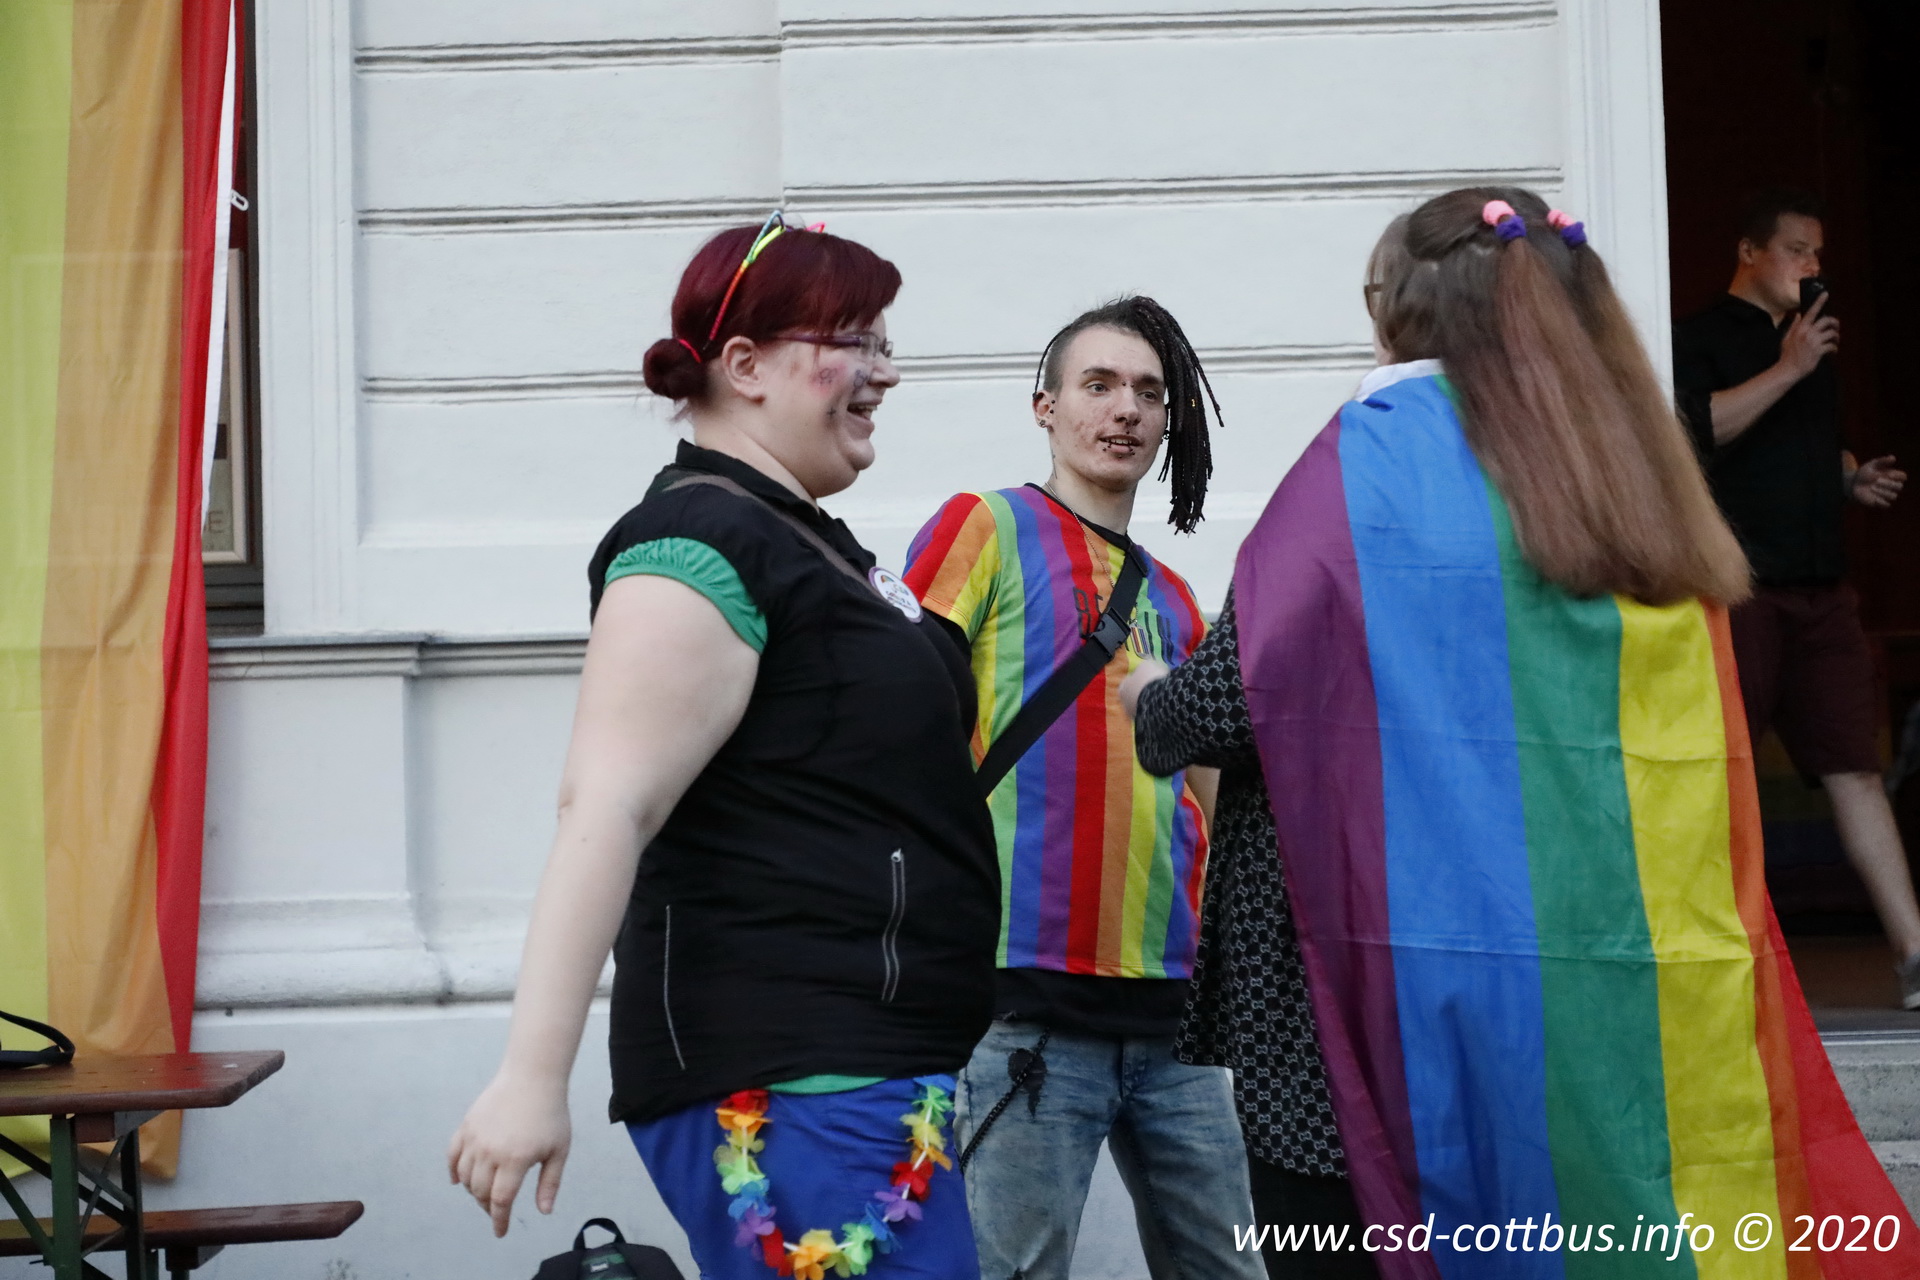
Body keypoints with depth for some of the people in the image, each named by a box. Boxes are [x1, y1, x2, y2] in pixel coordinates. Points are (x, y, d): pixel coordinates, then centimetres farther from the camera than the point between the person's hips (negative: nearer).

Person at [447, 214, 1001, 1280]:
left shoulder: (805, 542, 18)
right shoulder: (701, 545, -13)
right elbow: (607, 811, -23)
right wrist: (532, 1077, -29)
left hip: (858, 1069, 10)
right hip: (788, 1088, -10)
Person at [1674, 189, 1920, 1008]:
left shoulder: (1809, 344, 23)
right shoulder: (1702, 339, -1)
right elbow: (1699, 428, -18)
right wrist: (1787, 371, -17)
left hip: (1819, 587, 7)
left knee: (1854, 767, 3)